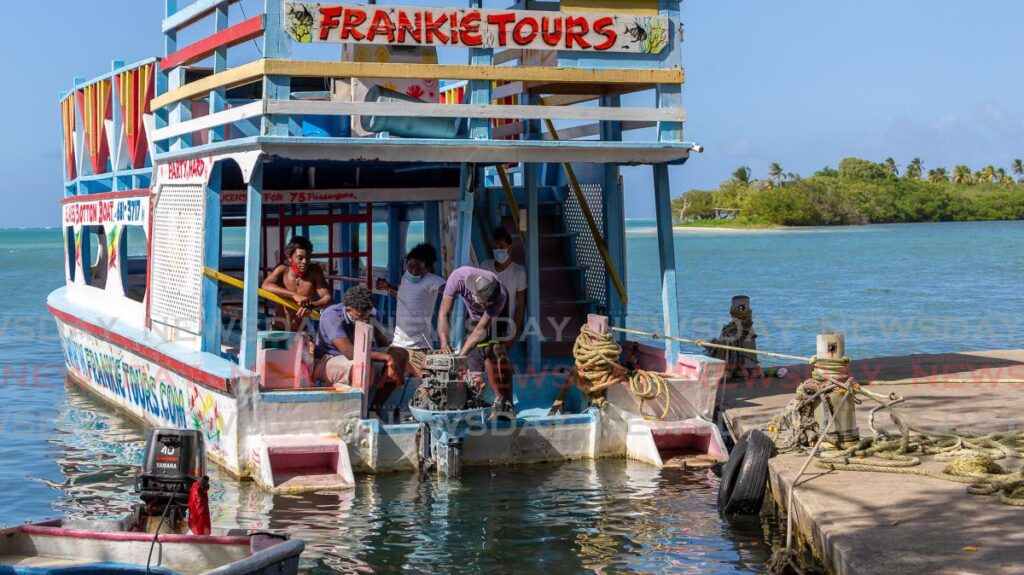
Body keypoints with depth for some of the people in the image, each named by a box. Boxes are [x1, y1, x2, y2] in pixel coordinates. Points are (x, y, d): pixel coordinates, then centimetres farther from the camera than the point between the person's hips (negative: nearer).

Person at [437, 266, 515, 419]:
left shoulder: (500, 296, -41)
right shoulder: (458, 278, -40)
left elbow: (480, 330, -35)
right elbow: (443, 314, -34)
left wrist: (460, 355, -42)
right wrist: (444, 343, -47)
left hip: (498, 311, -2)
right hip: (473, 313, 3)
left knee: (496, 350, -18)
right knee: (477, 354, -7)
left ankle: (505, 402, -20)